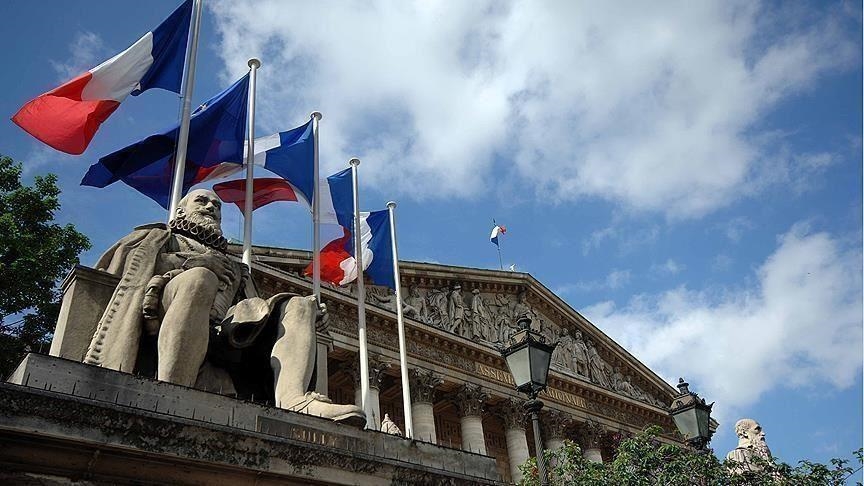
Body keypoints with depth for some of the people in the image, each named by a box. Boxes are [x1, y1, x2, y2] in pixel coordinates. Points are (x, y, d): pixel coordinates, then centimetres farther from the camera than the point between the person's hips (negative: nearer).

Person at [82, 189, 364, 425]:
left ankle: (292, 398, -43)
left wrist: (303, 317, 10)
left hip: (231, 334, 4)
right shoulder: (158, 238, 34)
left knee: (298, 305, -12)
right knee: (198, 278, -34)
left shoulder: (233, 266, 42)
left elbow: (253, 309, 28)